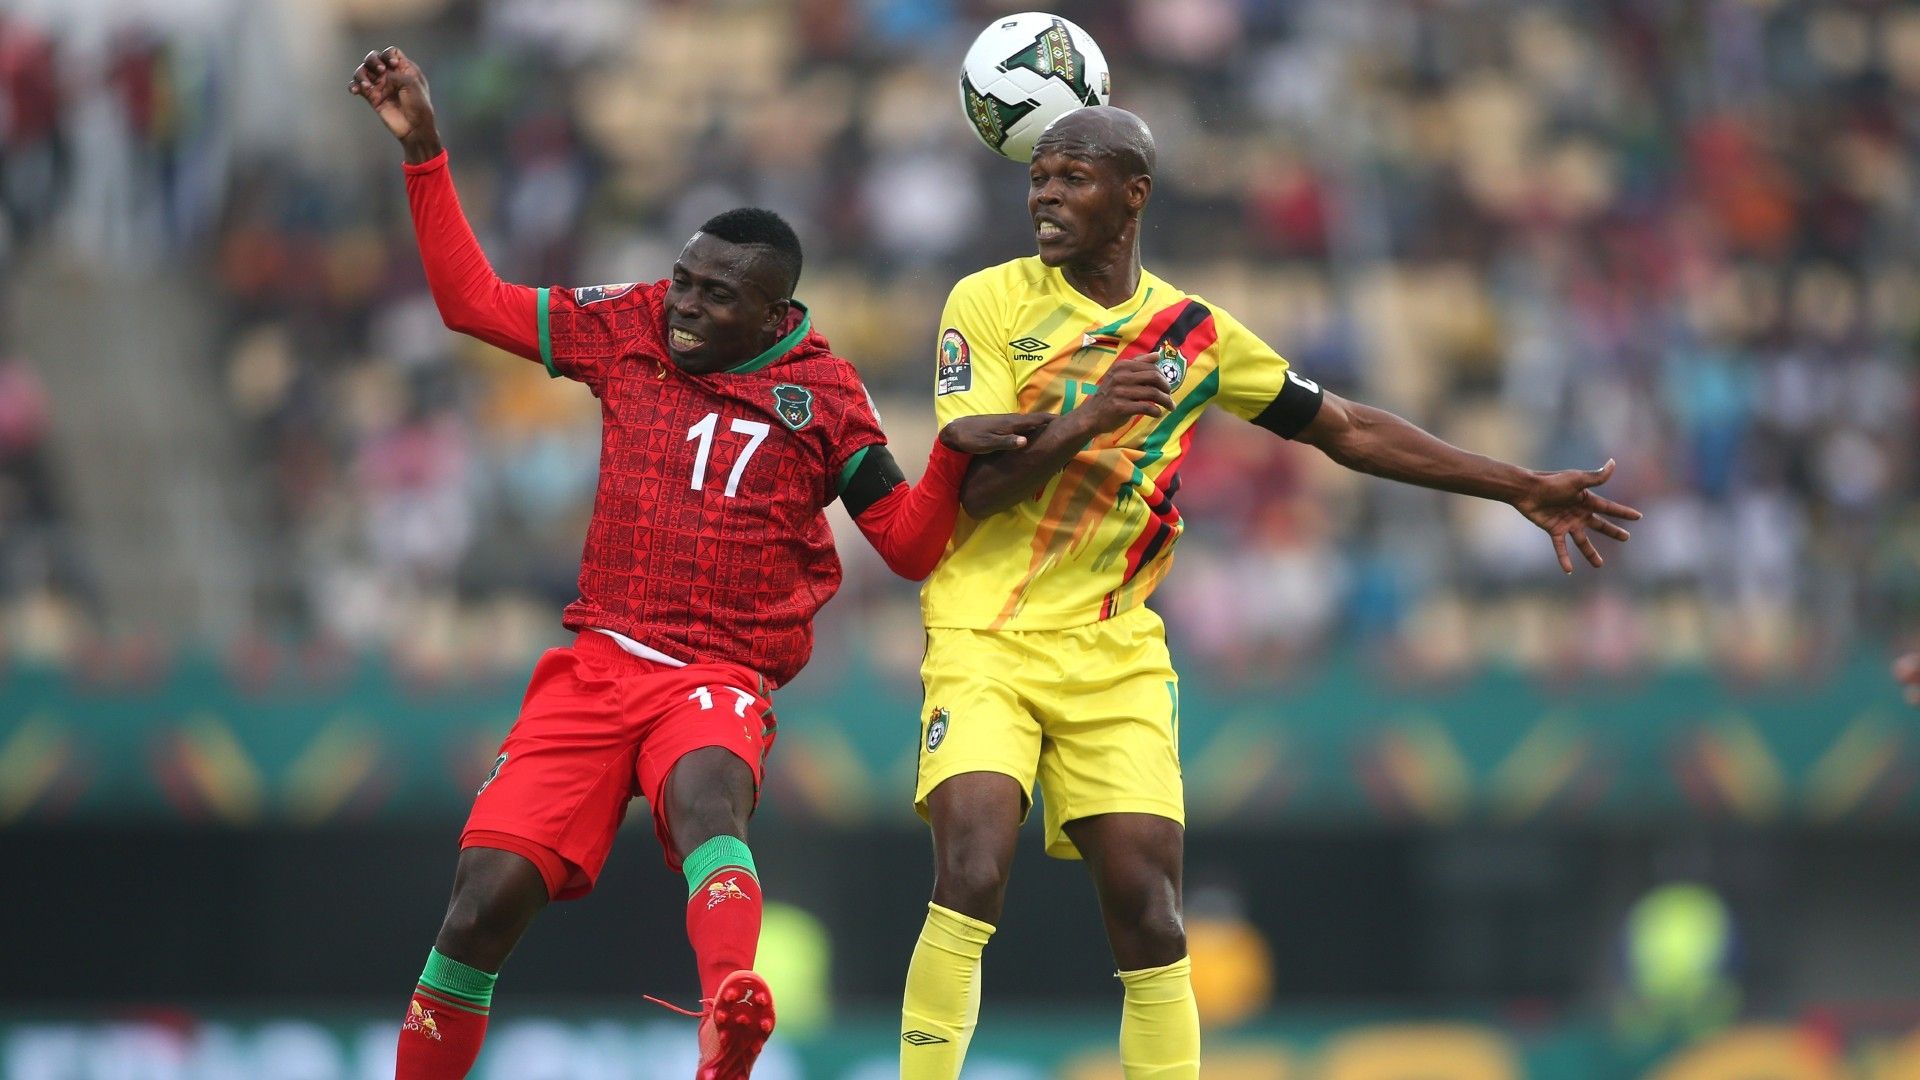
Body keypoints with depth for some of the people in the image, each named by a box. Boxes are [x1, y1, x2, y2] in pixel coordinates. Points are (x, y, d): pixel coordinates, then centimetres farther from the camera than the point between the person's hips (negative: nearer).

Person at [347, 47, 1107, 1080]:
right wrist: (423, 151, 11)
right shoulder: (631, 328, 9)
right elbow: (472, 298, 16)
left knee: (704, 793, -40)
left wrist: (953, 455, -14)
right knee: (484, 902, -12)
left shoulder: (820, 394, 3)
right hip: (596, 661, 4)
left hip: (719, 678, -4)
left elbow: (910, 545, 5)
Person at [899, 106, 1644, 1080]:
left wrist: (1520, 487, 18)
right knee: (970, 879, -21)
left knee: (1149, 917, -6)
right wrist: (1084, 423, -28)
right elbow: (978, 485, -10)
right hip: (985, 640, -3)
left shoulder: (1193, 332, 9)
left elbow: (1346, 430, 19)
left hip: (1117, 658, 3)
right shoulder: (990, 303, -1)